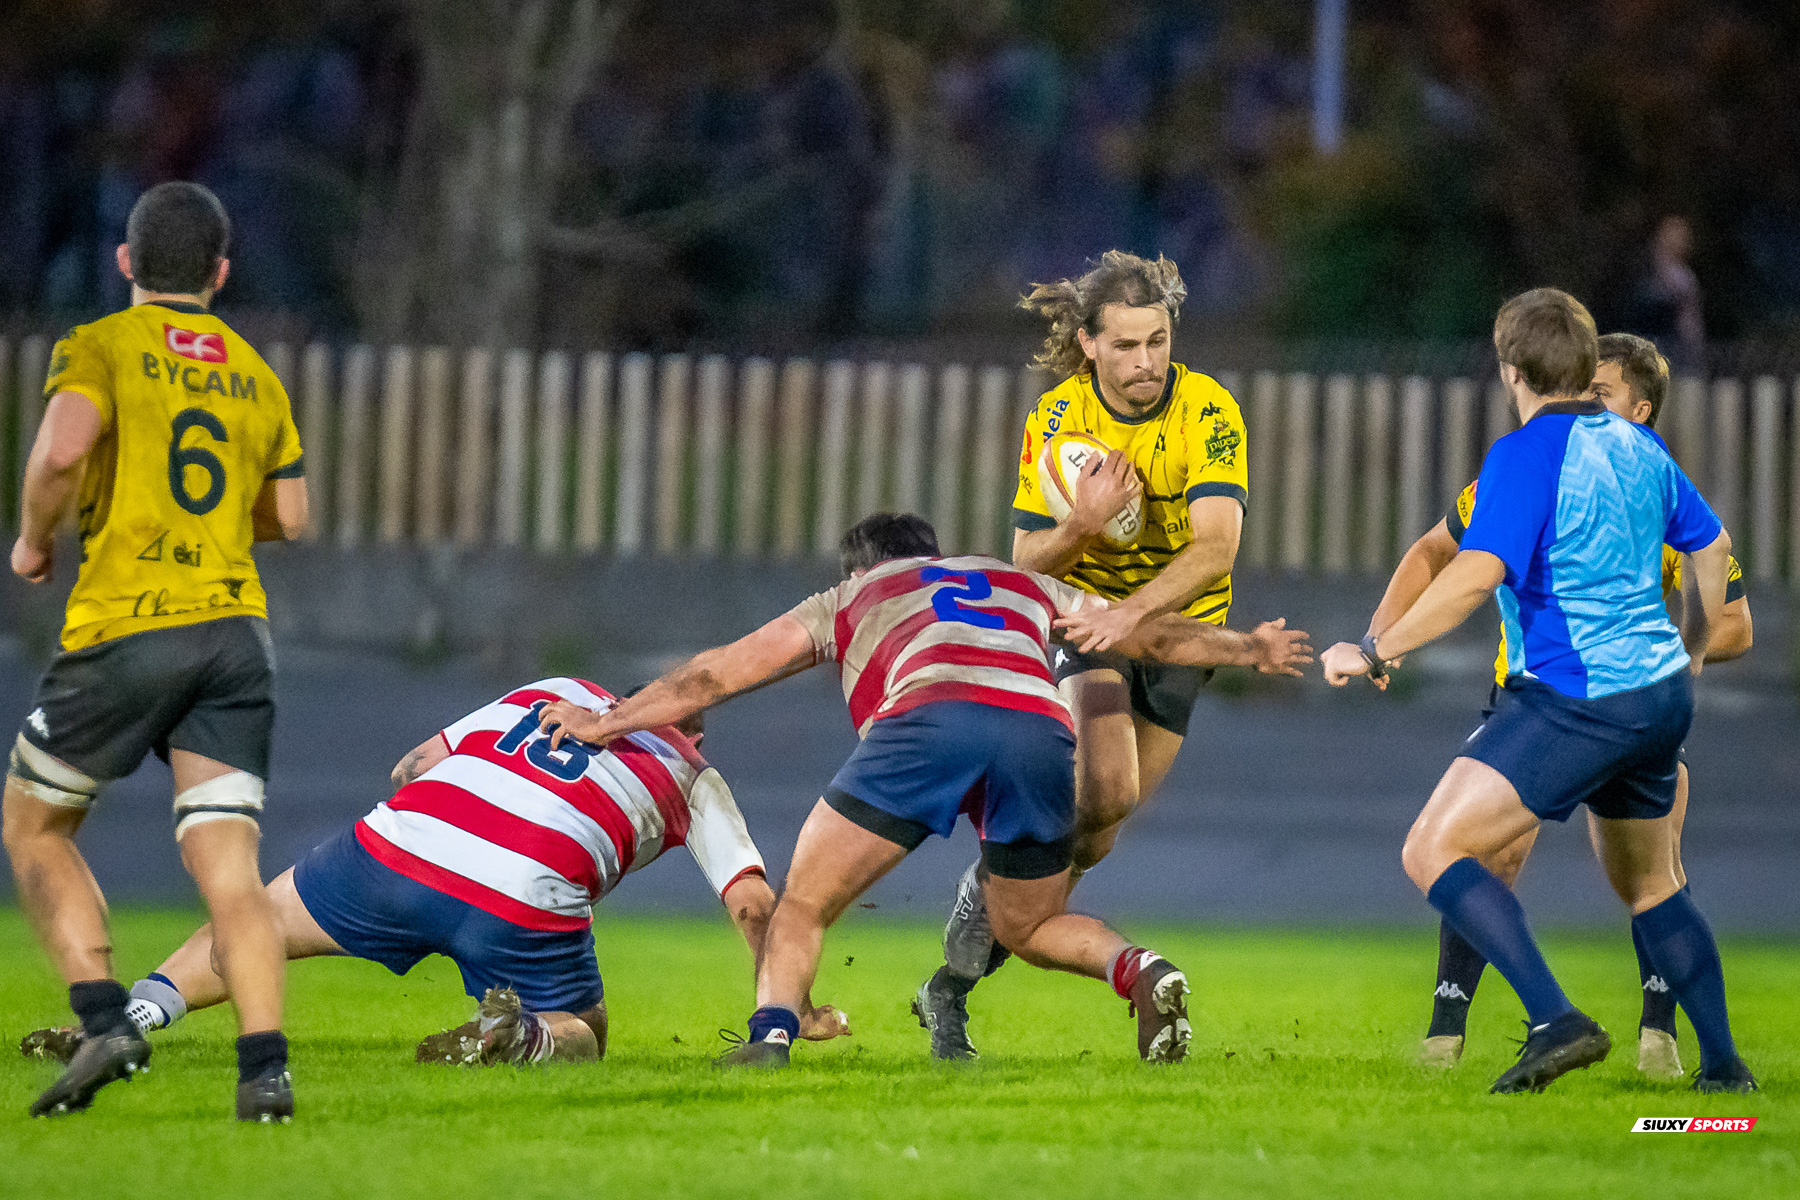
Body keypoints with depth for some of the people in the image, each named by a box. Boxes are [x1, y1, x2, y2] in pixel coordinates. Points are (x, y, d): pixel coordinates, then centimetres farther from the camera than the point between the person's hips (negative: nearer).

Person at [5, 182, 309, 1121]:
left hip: (124, 629, -4)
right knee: (227, 864, -2)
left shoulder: (101, 348, 1)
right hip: (235, 628, 4)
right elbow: (288, 519, 22)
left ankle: (105, 1023, -1)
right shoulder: (256, 376, 17)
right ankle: (265, 1066, -19)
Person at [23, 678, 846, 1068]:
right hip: (530, 906, -2)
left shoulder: (551, 692, 30)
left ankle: (129, 1017, 0)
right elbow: (751, 900, 16)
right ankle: (522, 1035, -15)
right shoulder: (694, 776, 23)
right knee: (581, 1036, 21)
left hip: (400, 846, 2)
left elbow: (416, 762, 28)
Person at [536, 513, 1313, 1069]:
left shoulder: (846, 600, 34)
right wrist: (1249, 649, 61)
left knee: (803, 907, 9)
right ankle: (1140, 973, -3)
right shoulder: (1024, 585, 40)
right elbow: (1153, 635, 47)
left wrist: (609, 722, 39)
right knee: (1028, 931, 25)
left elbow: (720, 673, 33)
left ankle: (772, 1031, -17)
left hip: (929, 716, -3)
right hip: (1042, 729, 3)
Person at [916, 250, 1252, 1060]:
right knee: (1105, 789, -24)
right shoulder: (1057, 419, -13)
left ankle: (952, 986, 18)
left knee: (1094, 834, 2)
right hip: (1084, 612, -1)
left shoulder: (1209, 413, -20)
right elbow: (1026, 561, -11)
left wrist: (1135, 608, -47)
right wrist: (1083, 525, -33)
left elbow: (1216, 546, -32)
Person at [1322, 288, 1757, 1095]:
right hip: (1658, 693, 9)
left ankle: (1556, 1020, -23)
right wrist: (1691, 654, 42)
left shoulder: (1527, 454, -13)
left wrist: (1374, 652, -17)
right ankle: (1723, 1064, 25)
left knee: (1434, 853, -9)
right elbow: (1710, 546, 26)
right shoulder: (1638, 446, 12)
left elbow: (1475, 576, -24)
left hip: (1574, 700, -9)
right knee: (1650, 884, 25)